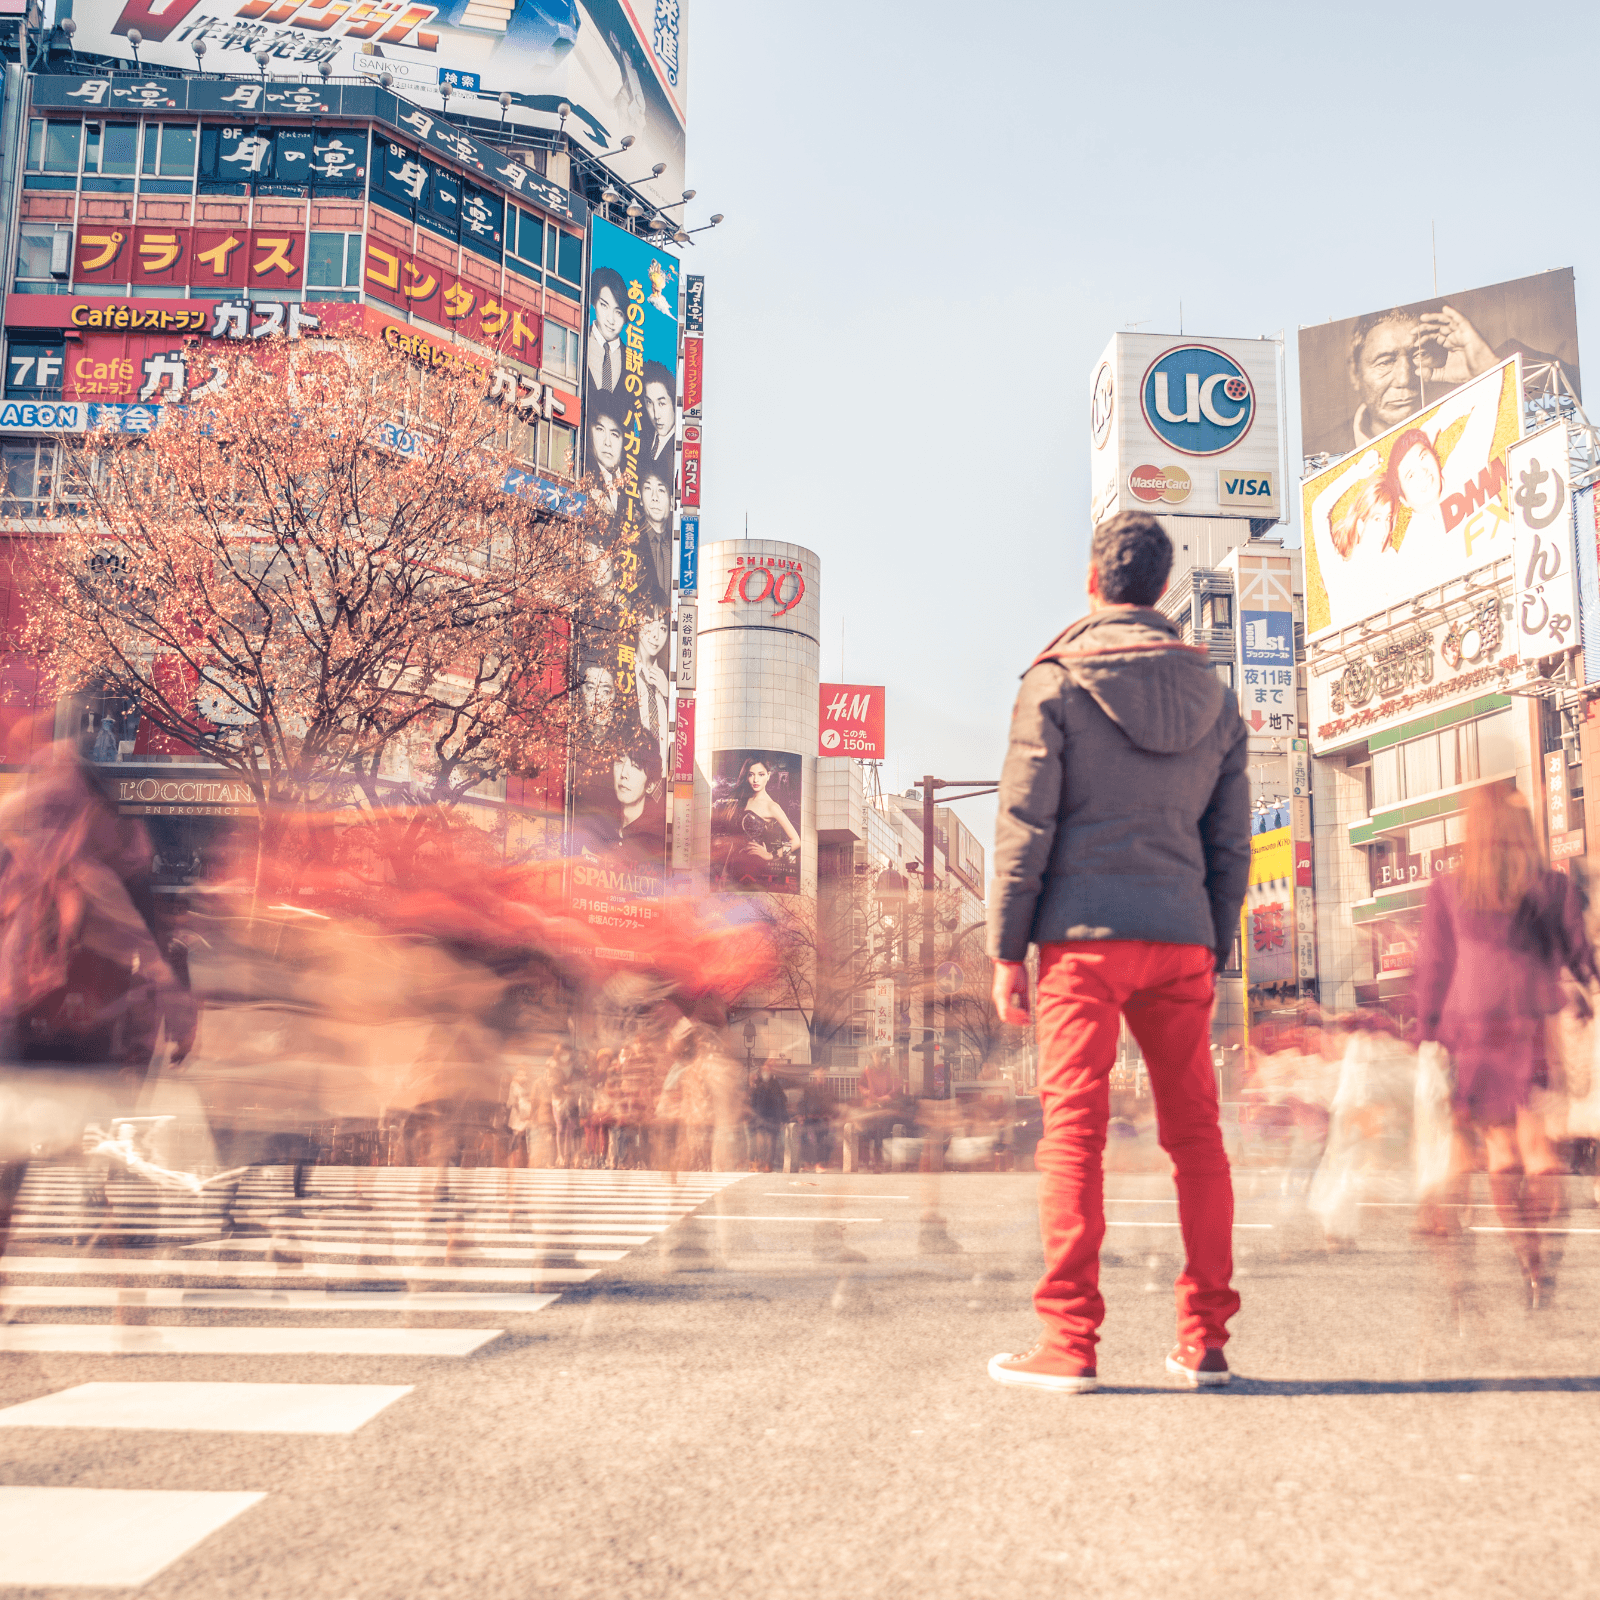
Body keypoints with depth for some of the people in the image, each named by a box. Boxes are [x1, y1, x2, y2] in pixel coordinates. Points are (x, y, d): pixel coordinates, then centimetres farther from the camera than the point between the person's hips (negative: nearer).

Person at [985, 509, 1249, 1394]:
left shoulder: (1055, 682, -1)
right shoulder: (1213, 697, 13)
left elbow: (1024, 824, -6)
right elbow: (1230, 842, 13)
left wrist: (1004, 948, -2)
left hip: (1085, 936, -4)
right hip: (1181, 938, 4)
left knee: (1073, 1130, -3)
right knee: (1195, 1135, 9)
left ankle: (1069, 1341, -2)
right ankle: (1204, 1338, 13)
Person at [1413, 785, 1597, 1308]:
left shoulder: (1446, 891, -1)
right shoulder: (1555, 888, 1)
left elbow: (1433, 972, 2)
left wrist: (1428, 1038, 9)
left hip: (1474, 1030, 0)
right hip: (1539, 1029, 0)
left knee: (1500, 1149, 9)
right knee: (1541, 1149, 5)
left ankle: (1528, 1264, 4)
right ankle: (1546, 1261, -3)